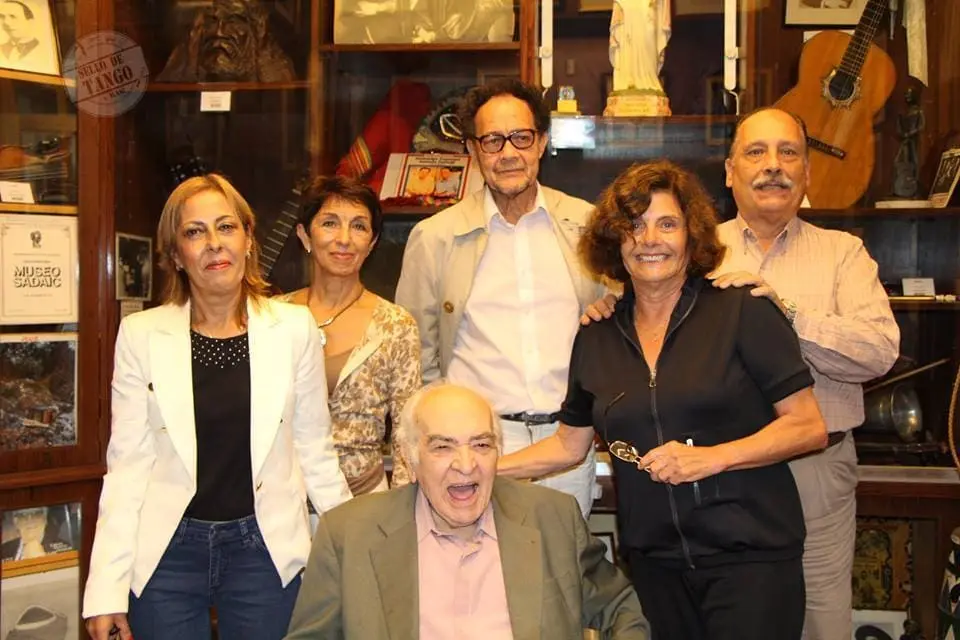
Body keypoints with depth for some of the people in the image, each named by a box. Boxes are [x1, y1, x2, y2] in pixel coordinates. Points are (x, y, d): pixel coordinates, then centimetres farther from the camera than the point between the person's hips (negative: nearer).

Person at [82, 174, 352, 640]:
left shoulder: (294, 328, 0)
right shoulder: (141, 335, -2)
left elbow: (314, 448, 6)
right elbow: (128, 464, -2)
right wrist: (107, 588, -6)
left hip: (266, 548, 1)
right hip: (167, 551, 0)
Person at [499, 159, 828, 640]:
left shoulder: (743, 313, -6)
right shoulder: (596, 338, 7)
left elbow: (809, 428, -7)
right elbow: (569, 445, 16)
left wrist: (712, 457, -18)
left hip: (750, 554, -4)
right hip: (653, 561, 4)